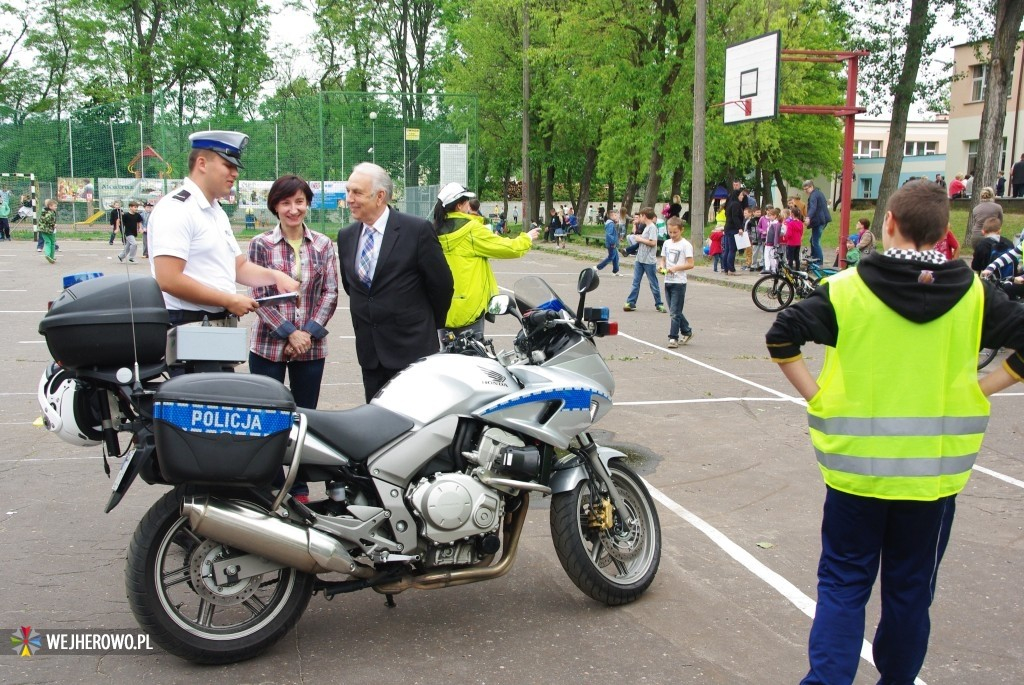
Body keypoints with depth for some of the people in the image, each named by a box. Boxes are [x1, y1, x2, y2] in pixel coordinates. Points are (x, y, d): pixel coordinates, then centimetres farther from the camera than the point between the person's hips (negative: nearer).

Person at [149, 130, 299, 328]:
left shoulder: (217, 212, 17)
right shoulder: (176, 209, -13)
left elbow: (239, 266, 20)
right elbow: (169, 280, -21)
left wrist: (275, 276, 0)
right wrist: (229, 301, -16)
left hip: (224, 324, 9)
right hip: (189, 327, -9)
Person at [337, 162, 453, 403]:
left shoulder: (418, 230, -11)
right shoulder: (346, 236, 7)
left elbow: (441, 284, -4)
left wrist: (431, 326, 7)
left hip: (411, 348, -5)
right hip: (369, 352, 5)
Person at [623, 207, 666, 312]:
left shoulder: (652, 227, -13)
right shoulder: (646, 227, 15)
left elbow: (653, 242, -22)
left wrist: (641, 239, -14)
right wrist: (640, 238, 5)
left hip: (649, 261, -8)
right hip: (640, 259, 8)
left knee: (653, 283, 2)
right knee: (636, 281, 5)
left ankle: (659, 304, 12)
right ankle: (630, 303, 5)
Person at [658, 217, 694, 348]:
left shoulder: (686, 245, -8)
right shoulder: (666, 243, 10)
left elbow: (690, 264, -13)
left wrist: (676, 268, -22)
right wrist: (661, 266, -5)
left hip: (679, 283, -7)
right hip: (668, 281, 7)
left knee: (675, 312, -7)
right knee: (674, 311, 13)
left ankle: (673, 338, -3)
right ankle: (687, 332, 29)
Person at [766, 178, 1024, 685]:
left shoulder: (847, 289, -9)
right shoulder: (973, 296, -3)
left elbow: (781, 337, -11)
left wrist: (817, 398, -4)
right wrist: (975, 392, 2)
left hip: (856, 467, -1)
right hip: (933, 471, 2)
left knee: (842, 586, 10)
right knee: (910, 590, 16)